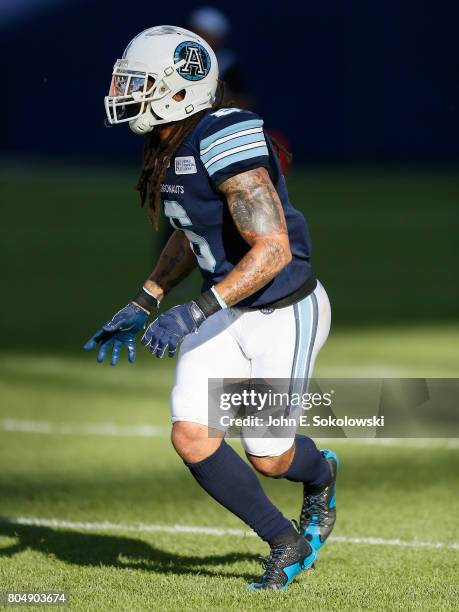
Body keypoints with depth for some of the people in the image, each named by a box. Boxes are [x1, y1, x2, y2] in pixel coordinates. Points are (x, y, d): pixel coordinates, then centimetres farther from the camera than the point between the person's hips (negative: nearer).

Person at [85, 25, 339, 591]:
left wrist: (195, 313, -34)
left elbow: (273, 251, -31)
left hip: (284, 312, -8)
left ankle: (320, 475, 40)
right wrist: (140, 307, 11)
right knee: (191, 436, -6)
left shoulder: (225, 142, -28)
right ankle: (285, 544, 13)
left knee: (268, 458, 1)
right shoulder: (169, 147, 1)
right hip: (228, 310, 8)